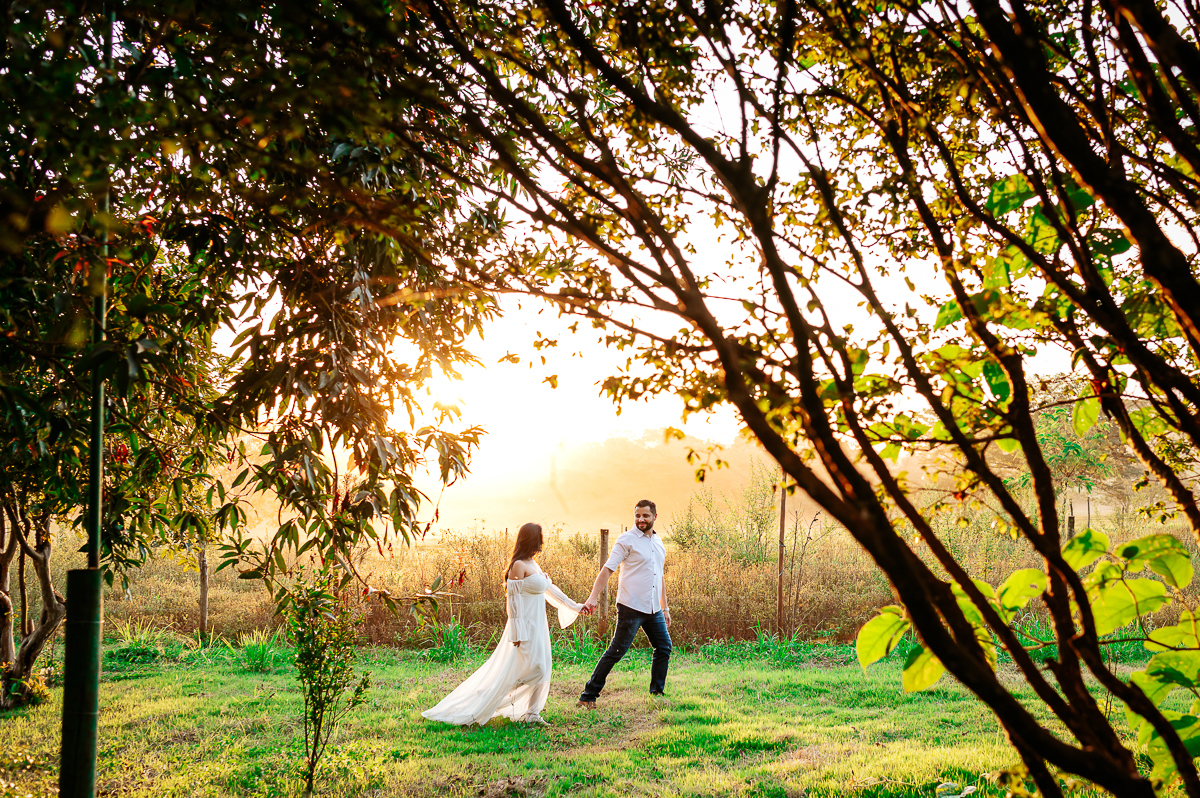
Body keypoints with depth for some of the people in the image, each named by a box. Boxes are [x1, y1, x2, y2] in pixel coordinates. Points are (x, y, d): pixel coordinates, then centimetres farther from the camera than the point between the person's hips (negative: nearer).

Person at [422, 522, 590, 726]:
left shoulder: (533, 565, 12)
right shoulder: (519, 566, -15)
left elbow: (550, 590, 22)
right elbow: (513, 599, -16)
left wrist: (575, 607, 25)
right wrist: (517, 632, -19)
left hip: (537, 626, 9)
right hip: (525, 627, -9)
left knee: (540, 670, 8)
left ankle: (531, 713, 16)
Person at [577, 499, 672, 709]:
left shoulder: (659, 543, 15)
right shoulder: (627, 540, -6)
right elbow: (608, 569, -13)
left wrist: (665, 607, 22)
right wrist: (593, 597, -24)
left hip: (653, 609, 7)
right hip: (631, 606, -7)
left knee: (664, 647, 9)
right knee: (617, 651, -8)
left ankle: (657, 692, 23)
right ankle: (588, 696, -2)